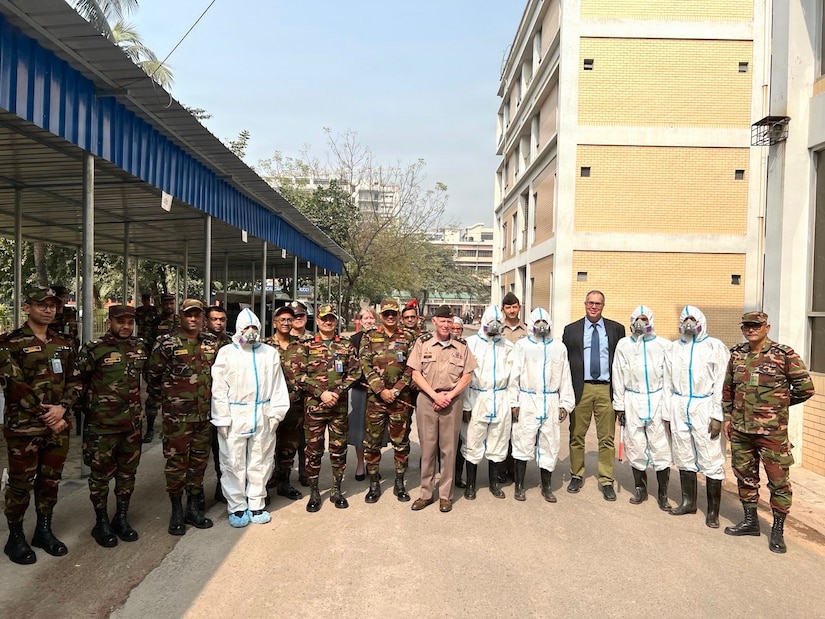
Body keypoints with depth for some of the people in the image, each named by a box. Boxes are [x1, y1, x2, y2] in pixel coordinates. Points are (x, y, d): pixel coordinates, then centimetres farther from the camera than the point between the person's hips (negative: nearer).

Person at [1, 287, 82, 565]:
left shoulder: (64, 344, 9)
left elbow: (75, 382, 7)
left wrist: (62, 408, -10)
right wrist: (44, 414, -15)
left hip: (58, 425, 5)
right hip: (24, 427, -5)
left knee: (51, 481, 13)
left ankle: (44, 530, 28)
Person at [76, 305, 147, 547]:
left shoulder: (140, 348, 6)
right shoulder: (93, 349, -9)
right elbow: (79, 382, -6)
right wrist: (88, 409, -5)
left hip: (132, 424, 5)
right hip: (102, 425, -5)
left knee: (128, 473, 14)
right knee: (101, 475, 7)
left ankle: (122, 519, 28)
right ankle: (101, 523, 21)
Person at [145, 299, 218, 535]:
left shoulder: (211, 342, 7)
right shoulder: (167, 343, -7)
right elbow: (153, 375, 0)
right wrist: (153, 405, 4)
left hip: (204, 414, 5)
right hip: (177, 415, -4)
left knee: (199, 461, 12)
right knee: (176, 462, 3)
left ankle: (194, 507, 26)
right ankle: (177, 512, 16)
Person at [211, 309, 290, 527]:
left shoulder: (270, 352, 7)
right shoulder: (226, 353, 0)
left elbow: (277, 385, 7)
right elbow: (219, 388, -3)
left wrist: (276, 413, 1)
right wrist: (222, 419, -7)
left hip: (263, 417, 2)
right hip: (235, 417, -2)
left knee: (260, 462, 10)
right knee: (234, 464, 3)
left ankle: (256, 505, 23)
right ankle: (237, 507, 17)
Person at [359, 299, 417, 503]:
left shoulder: (408, 337, 5)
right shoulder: (369, 337, 4)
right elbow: (365, 366, -3)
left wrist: (395, 390, -10)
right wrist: (381, 390, -12)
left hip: (401, 397, 0)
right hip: (375, 396, 0)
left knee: (401, 441, 7)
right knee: (372, 441, 5)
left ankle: (399, 483, 21)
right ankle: (374, 484, 19)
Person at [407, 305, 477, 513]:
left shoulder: (461, 346, 5)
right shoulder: (422, 342, 2)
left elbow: (467, 376, 4)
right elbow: (416, 373, -1)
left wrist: (449, 395, -9)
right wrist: (434, 395, -10)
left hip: (452, 400, 1)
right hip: (426, 399, 0)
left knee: (448, 448, 6)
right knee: (427, 447, 7)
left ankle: (445, 495, 17)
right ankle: (426, 493, 18)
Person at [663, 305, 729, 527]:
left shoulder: (715, 347, -3)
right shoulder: (674, 349, 11)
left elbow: (721, 384, -6)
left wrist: (717, 416, -11)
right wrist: (667, 414, 9)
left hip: (705, 409, -4)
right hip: (679, 409, 4)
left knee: (712, 460, -1)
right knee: (684, 458, 12)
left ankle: (713, 510, 10)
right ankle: (688, 501, 27)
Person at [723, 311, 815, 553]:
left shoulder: (784, 355, -9)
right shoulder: (737, 354, 5)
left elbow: (805, 388, -3)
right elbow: (728, 389, 15)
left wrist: (779, 403, 5)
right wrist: (727, 416, 11)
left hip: (772, 431, -5)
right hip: (740, 429, 5)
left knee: (779, 480, 4)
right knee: (745, 476, 15)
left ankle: (778, 530, 18)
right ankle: (750, 521, 30)